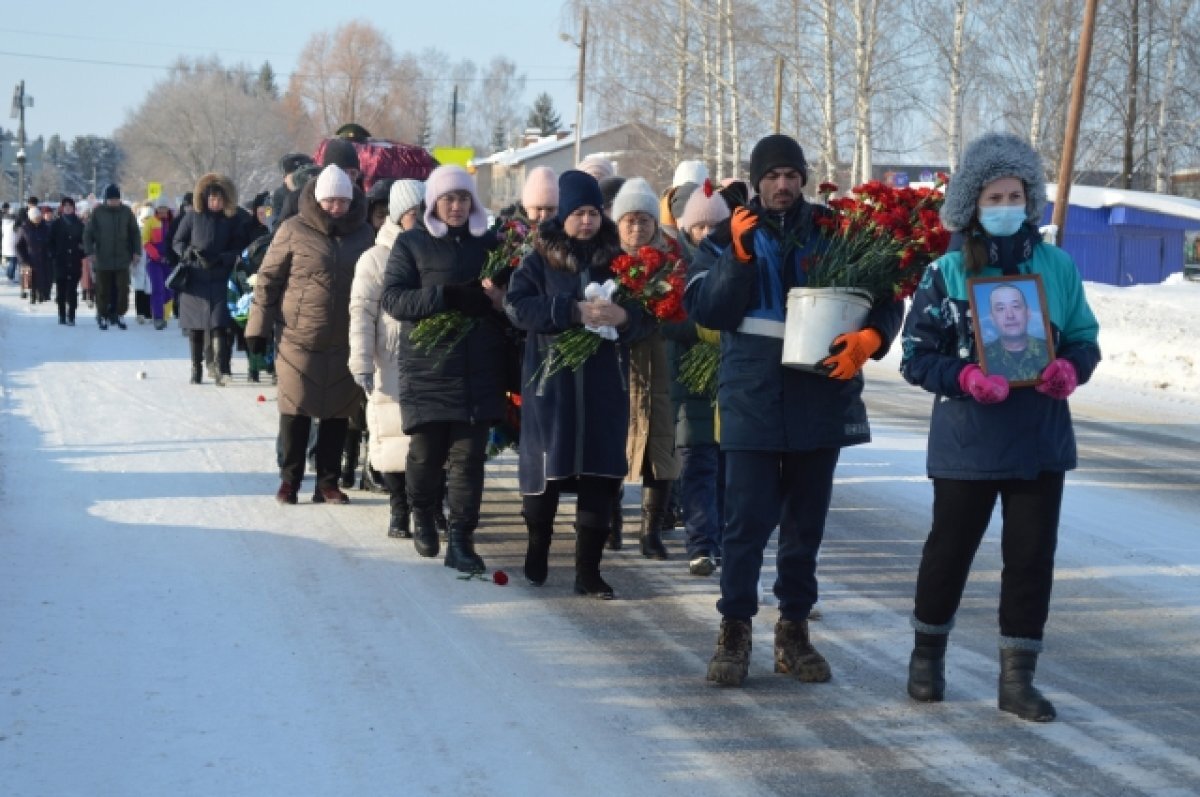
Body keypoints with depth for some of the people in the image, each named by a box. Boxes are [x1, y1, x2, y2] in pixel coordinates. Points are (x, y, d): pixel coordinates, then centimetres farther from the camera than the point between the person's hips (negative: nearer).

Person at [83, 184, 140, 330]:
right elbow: (88, 233, 0)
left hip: (122, 259, 1)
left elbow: (135, 233, 10)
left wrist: (136, 252, 4)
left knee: (122, 288, -3)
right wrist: (90, 252, -9)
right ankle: (102, 316, 15)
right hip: (102, 259, -1)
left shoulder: (126, 211, 3)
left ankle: (120, 314, 10)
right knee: (103, 290, 4)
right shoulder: (97, 212, -2)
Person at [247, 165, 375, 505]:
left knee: (337, 413, 7)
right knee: (296, 412, 2)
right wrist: (258, 327, -3)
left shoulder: (363, 233, 7)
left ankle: (328, 481, 16)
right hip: (299, 340, -3)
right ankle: (289, 479, 14)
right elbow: (268, 279, 0)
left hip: (345, 344, 3)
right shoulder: (294, 230, -3)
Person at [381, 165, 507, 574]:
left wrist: (498, 297, -10)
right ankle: (422, 516, 32)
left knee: (468, 456, -3)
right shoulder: (411, 244, 4)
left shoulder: (489, 243, 11)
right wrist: (446, 297, -20)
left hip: (478, 371, 2)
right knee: (426, 453, 4)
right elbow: (392, 298, -7)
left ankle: (460, 540, 0)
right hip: (427, 368, -1)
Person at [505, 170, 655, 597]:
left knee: (600, 475, -2)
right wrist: (574, 311, -21)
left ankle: (588, 569, 4)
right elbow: (518, 305, -11)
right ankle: (537, 548, 27)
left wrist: (625, 315, -18)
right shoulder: (539, 260, 3)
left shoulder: (616, 260, 8)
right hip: (550, 381, -1)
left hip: (604, 385, 2)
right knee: (546, 467, 4)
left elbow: (647, 317, 5)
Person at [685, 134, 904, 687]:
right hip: (752, 400, -2)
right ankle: (735, 629, 7)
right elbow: (705, 310, -6)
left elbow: (884, 298, 5)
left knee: (806, 522, 10)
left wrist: (868, 340, -14)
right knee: (747, 521, -4)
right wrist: (738, 254, -17)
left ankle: (794, 629, 21)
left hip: (820, 400, 2)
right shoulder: (729, 237, 5)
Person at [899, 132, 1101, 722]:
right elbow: (917, 356, -2)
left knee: (1032, 554, 3)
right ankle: (927, 655, 32)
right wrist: (965, 377, -20)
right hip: (968, 440, -2)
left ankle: (1018, 678, 13)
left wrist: (1070, 369, -12)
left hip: (1041, 440, 2)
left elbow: (1085, 339, 10)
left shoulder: (1057, 266, 3)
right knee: (950, 547, 10)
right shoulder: (947, 273, -3)